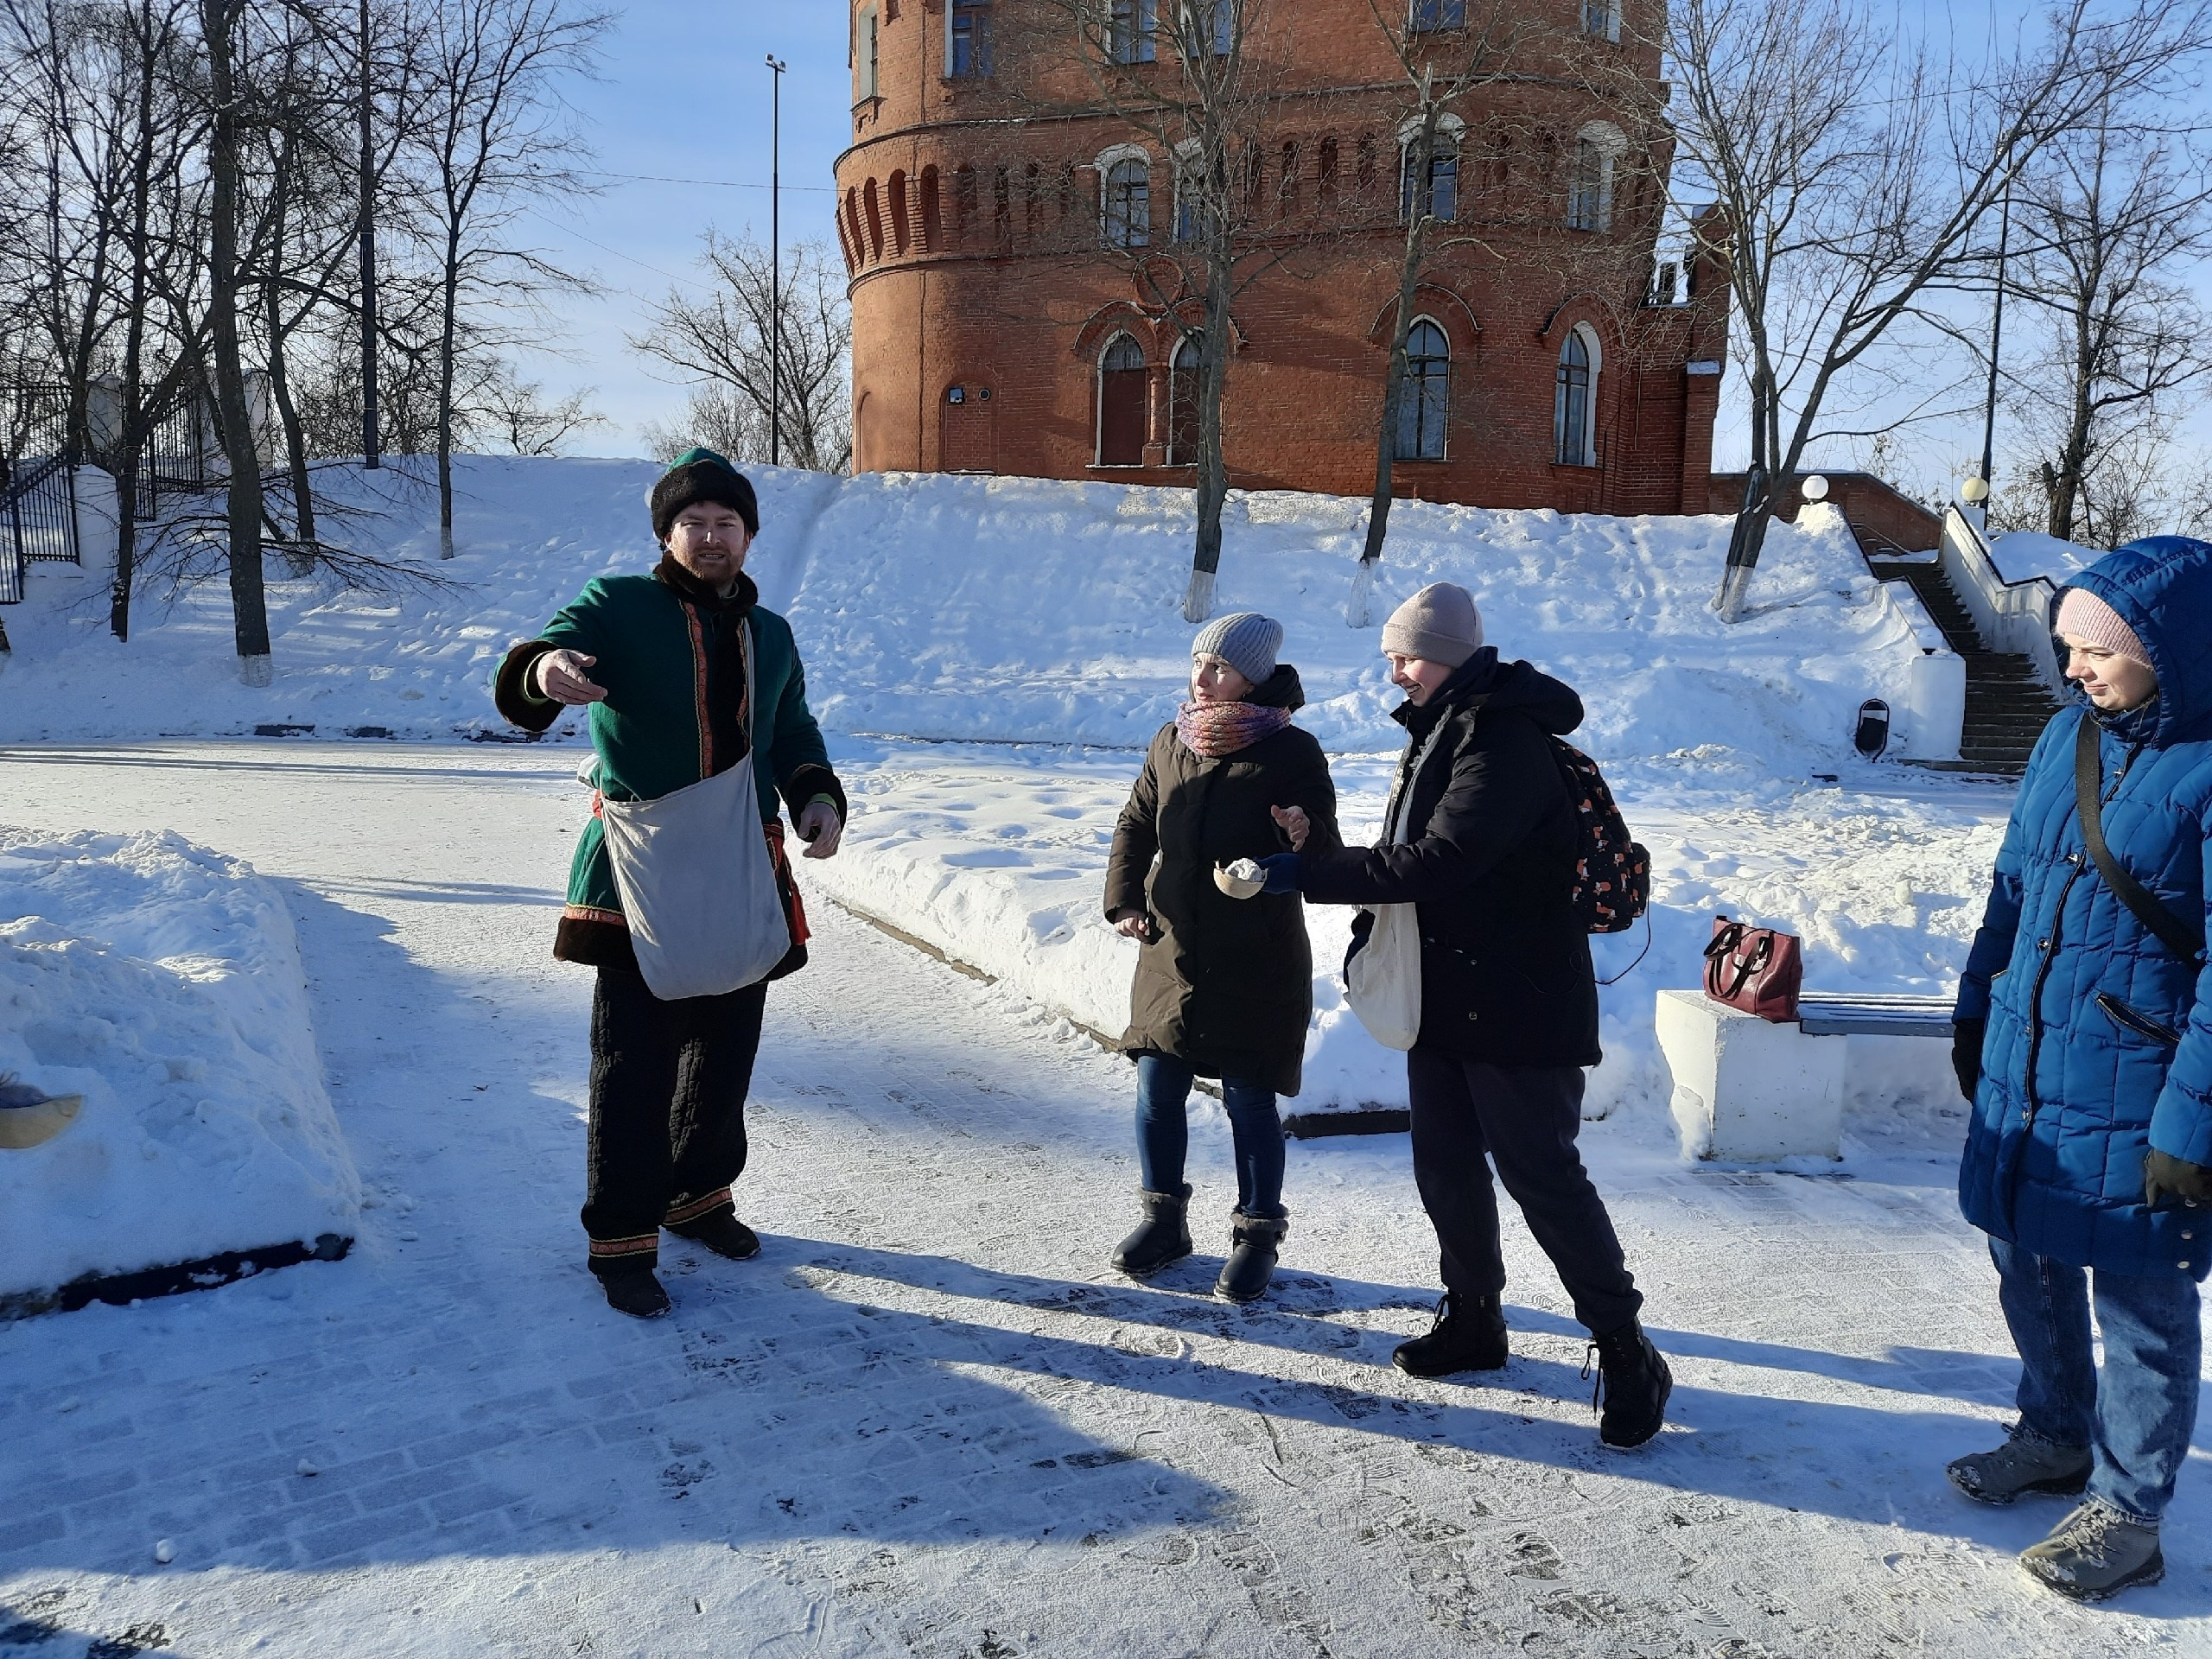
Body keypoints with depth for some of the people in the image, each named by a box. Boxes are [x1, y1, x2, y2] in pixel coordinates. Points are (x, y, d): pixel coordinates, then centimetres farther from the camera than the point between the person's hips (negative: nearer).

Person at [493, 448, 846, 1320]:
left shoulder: (771, 636, 15)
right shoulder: (617, 606, -2)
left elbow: (793, 735, 23)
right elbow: (522, 680, -15)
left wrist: (818, 798, 2)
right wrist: (544, 672, -41)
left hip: (744, 877, 5)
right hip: (641, 878, -5)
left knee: (725, 1050, 15)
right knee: (633, 1062, -3)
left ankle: (700, 1195, 35)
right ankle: (622, 1239, 11)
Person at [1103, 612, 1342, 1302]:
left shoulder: (1291, 752, -10)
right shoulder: (1170, 743, 4)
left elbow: (1325, 858, -10)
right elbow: (1135, 826, 14)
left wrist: (1302, 834, -33)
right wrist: (1125, 901, 2)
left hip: (1257, 967, -5)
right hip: (1171, 954, 5)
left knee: (1249, 1102, 4)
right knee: (1157, 1089, 10)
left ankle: (1256, 1235, 22)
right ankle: (1164, 1219, 29)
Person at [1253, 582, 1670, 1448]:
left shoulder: (1507, 744, -21)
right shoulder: (1438, 731, 11)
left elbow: (1437, 860, -29)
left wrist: (1305, 871, -27)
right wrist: (1376, 920, 5)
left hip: (1519, 1009, -9)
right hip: (1444, 996, 9)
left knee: (1541, 1173, -3)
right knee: (1446, 1166, 15)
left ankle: (1626, 1351, 11)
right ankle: (1474, 1319, 32)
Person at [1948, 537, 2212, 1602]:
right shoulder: (2068, 736, 5)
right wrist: (1976, 1015, 16)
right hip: (2024, 1073, 7)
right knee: (2028, 1265, 20)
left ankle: (2126, 1512, 27)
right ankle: (2056, 1437, 42)